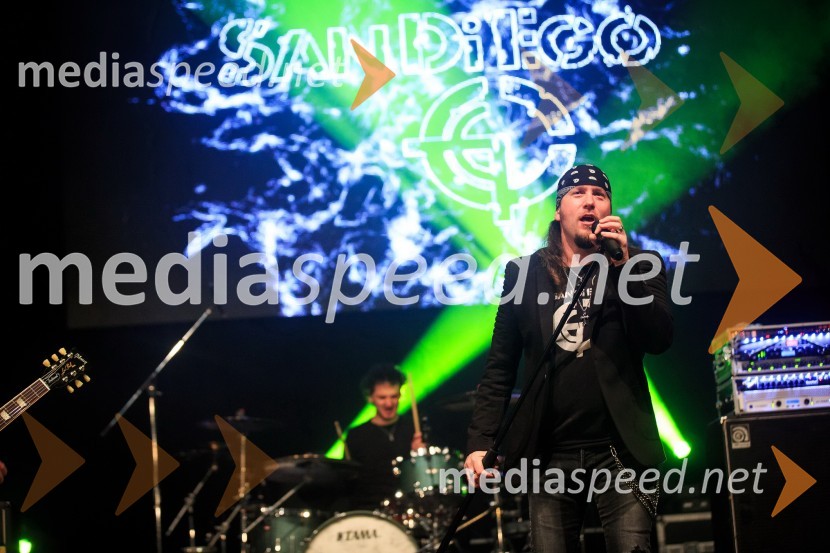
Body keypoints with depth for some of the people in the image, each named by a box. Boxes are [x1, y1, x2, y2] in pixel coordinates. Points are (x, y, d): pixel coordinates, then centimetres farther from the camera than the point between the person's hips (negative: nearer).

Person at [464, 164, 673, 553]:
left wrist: (623, 265, -15)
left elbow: (659, 340, -8)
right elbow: (500, 367, 7)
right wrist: (480, 441, -3)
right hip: (550, 454, 1)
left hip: (620, 448, -1)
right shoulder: (525, 272, 8)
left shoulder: (639, 266, 7)